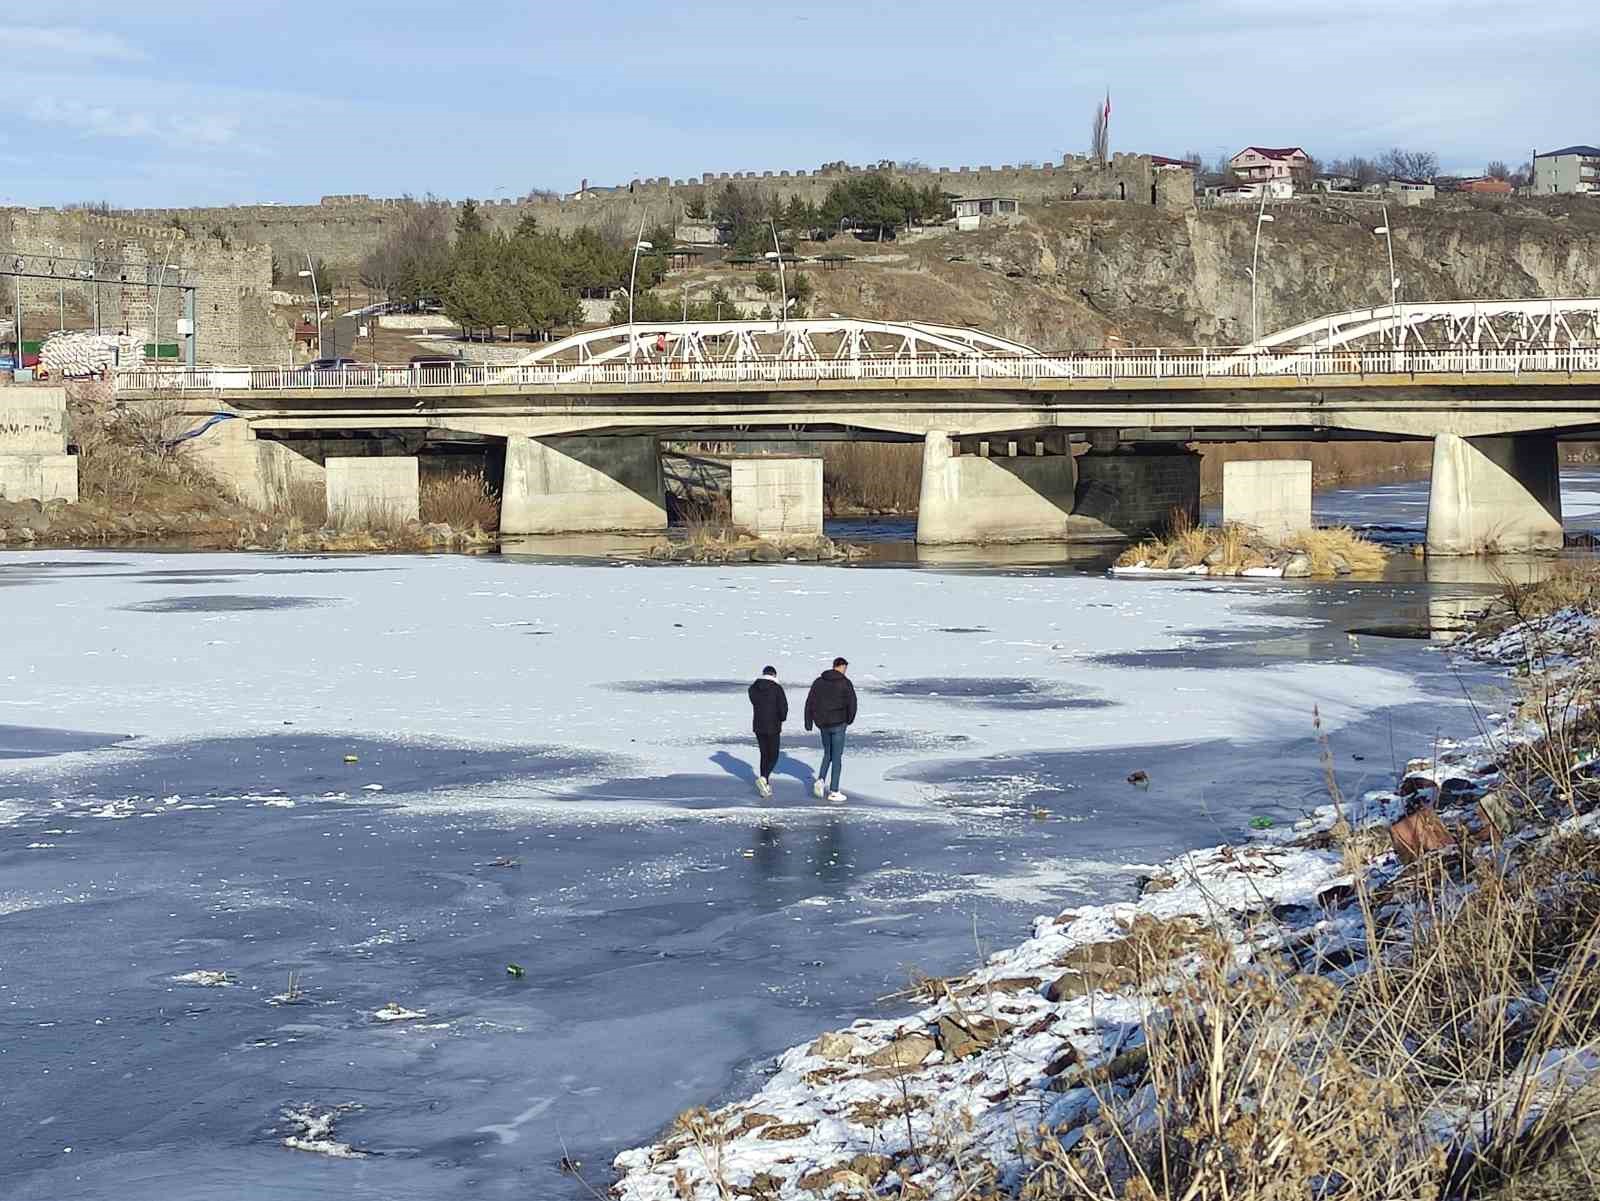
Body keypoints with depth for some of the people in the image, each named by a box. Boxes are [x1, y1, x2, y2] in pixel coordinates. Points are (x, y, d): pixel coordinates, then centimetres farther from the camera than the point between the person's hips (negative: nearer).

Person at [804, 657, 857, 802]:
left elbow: (809, 703, 3)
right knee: (837, 757, 3)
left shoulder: (819, 681, 6)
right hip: (838, 724, -4)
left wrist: (808, 723, 7)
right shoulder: (845, 683, -8)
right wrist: (849, 719, 8)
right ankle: (833, 791, 4)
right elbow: (852, 703, -10)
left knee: (827, 754, 21)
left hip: (823, 724, 4)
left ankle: (820, 780, 1)